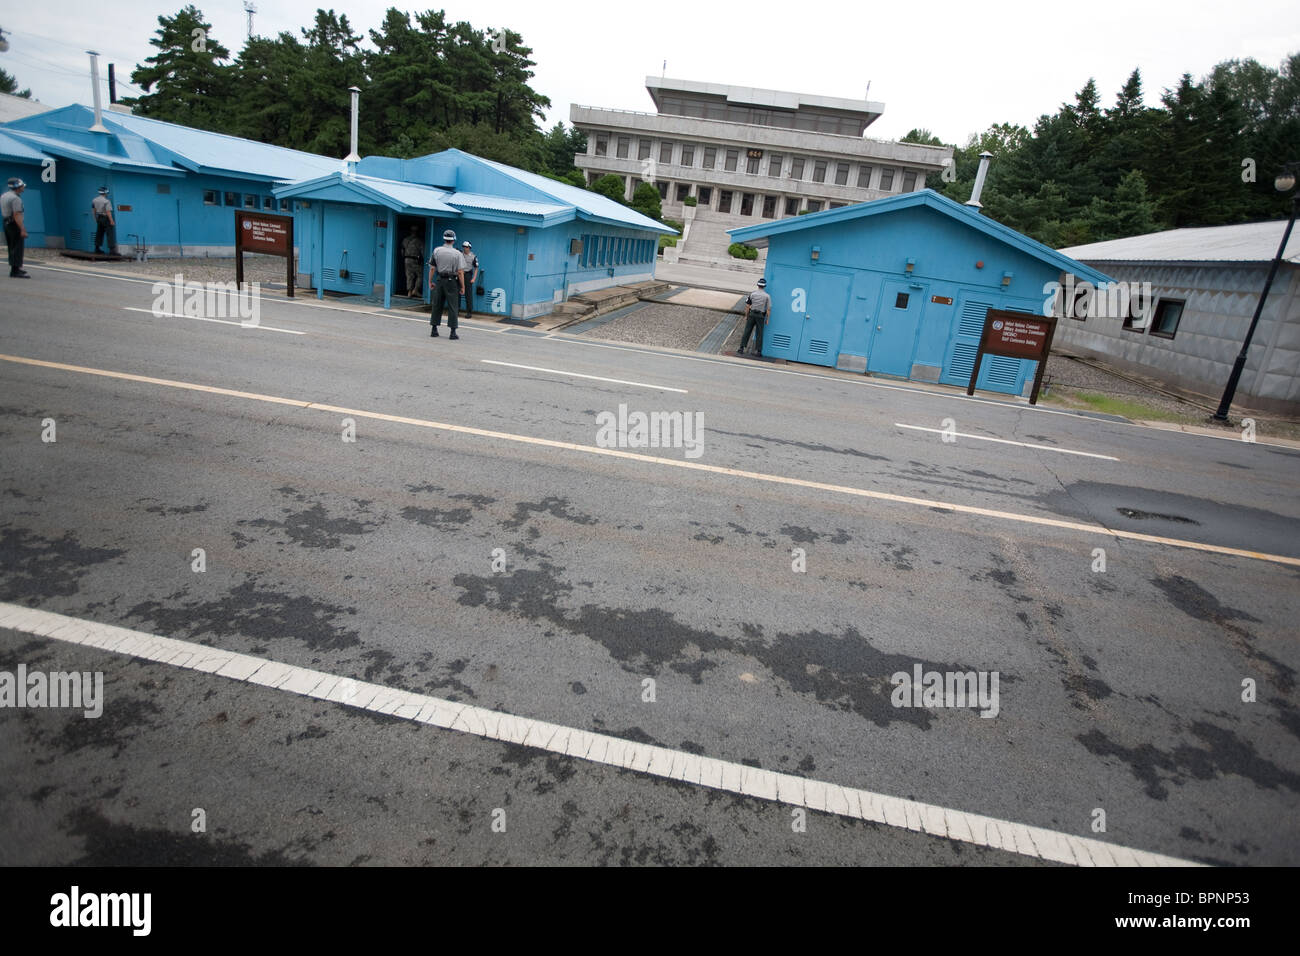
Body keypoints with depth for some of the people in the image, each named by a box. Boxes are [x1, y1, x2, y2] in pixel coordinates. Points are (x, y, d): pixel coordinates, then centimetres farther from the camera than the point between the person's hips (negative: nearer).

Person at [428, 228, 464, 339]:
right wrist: (462, 287, -4)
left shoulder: (437, 251, 2)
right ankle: (453, 332, -2)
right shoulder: (457, 254, -7)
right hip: (452, 281, -3)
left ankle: (434, 330, 14)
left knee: (437, 305, 11)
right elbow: (460, 272, -10)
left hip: (439, 280, 3)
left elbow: (432, 268, 4)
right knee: (452, 307, 1)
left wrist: (430, 281, 13)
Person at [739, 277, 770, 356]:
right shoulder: (767, 296, -4)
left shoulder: (752, 294, 0)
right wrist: (767, 319, 2)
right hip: (761, 316, -1)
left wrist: (746, 316, 10)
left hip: (752, 314, 1)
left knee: (747, 331, 6)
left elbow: (747, 306, 1)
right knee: (759, 334, 5)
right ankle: (758, 351, 7)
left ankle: (742, 348, 3)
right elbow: (768, 309, -5)